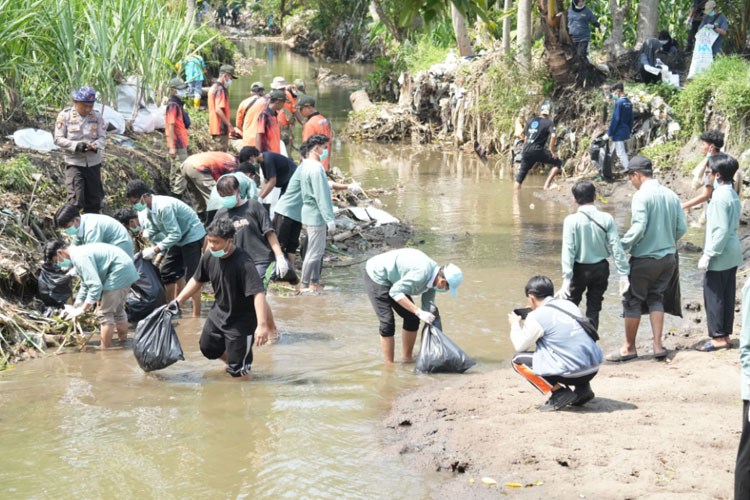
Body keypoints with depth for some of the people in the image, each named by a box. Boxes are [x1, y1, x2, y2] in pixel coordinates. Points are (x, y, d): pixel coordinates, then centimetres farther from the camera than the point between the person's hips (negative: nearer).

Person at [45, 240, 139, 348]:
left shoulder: (80, 257, -21)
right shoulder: (77, 254, 12)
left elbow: (96, 285, -26)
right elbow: (85, 285, 23)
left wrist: (83, 309, -19)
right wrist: (77, 305, 20)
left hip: (119, 273, -10)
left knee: (105, 313, -4)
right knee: (118, 310, 23)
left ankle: (105, 349, 3)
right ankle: (123, 342, 34)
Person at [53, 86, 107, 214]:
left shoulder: (96, 116, 2)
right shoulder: (65, 116, -6)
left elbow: (103, 137, 2)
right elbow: (58, 139, -6)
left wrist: (95, 145, -22)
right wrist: (76, 145, -22)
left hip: (94, 163, 4)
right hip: (74, 163, -3)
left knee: (94, 199, 12)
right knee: (75, 199, -11)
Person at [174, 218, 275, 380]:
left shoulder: (243, 263, -31)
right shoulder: (209, 257, -9)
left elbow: (258, 293, -38)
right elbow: (197, 281, 10)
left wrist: (262, 325, -46)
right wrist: (178, 301, 5)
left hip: (242, 321, -7)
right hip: (218, 313, 7)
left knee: (238, 372, -1)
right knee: (207, 348, 24)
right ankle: (232, 362, 49)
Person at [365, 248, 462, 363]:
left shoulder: (432, 277, -5)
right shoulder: (422, 273, -33)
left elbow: (428, 306, 5)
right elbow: (395, 293, -33)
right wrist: (419, 312, -35)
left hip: (392, 280, 9)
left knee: (412, 318, 6)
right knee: (387, 322, -15)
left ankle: (407, 358, 17)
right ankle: (389, 365, -6)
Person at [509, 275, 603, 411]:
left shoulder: (536, 317, -7)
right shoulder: (570, 305, 13)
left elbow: (520, 346, 3)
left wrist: (515, 325, 21)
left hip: (571, 373, -7)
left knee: (518, 360, 6)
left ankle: (559, 392, -3)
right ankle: (583, 387, 17)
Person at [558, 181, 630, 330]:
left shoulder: (571, 220, -13)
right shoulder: (606, 219, -7)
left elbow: (568, 250, -16)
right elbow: (616, 247, -8)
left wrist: (566, 278, -17)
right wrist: (623, 274, -4)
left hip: (579, 269, -2)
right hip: (601, 268, 2)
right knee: (593, 309, 11)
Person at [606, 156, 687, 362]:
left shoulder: (641, 196, -15)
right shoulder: (671, 195, 4)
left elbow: (638, 229, -22)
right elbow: (682, 228, 6)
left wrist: (621, 246, -9)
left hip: (645, 258, -6)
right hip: (668, 257, 6)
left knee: (633, 301, 7)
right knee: (656, 299, 17)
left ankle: (629, 347, 15)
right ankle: (658, 345, 9)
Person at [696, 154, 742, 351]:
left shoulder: (720, 197, -19)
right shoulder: (733, 195, 10)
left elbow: (720, 230, -22)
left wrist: (708, 255, -18)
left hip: (720, 255, -9)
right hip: (733, 254, 9)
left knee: (713, 294, -2)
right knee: (727, 296, 13)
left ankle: (718, 337, 1)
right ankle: (726, 335, 18)